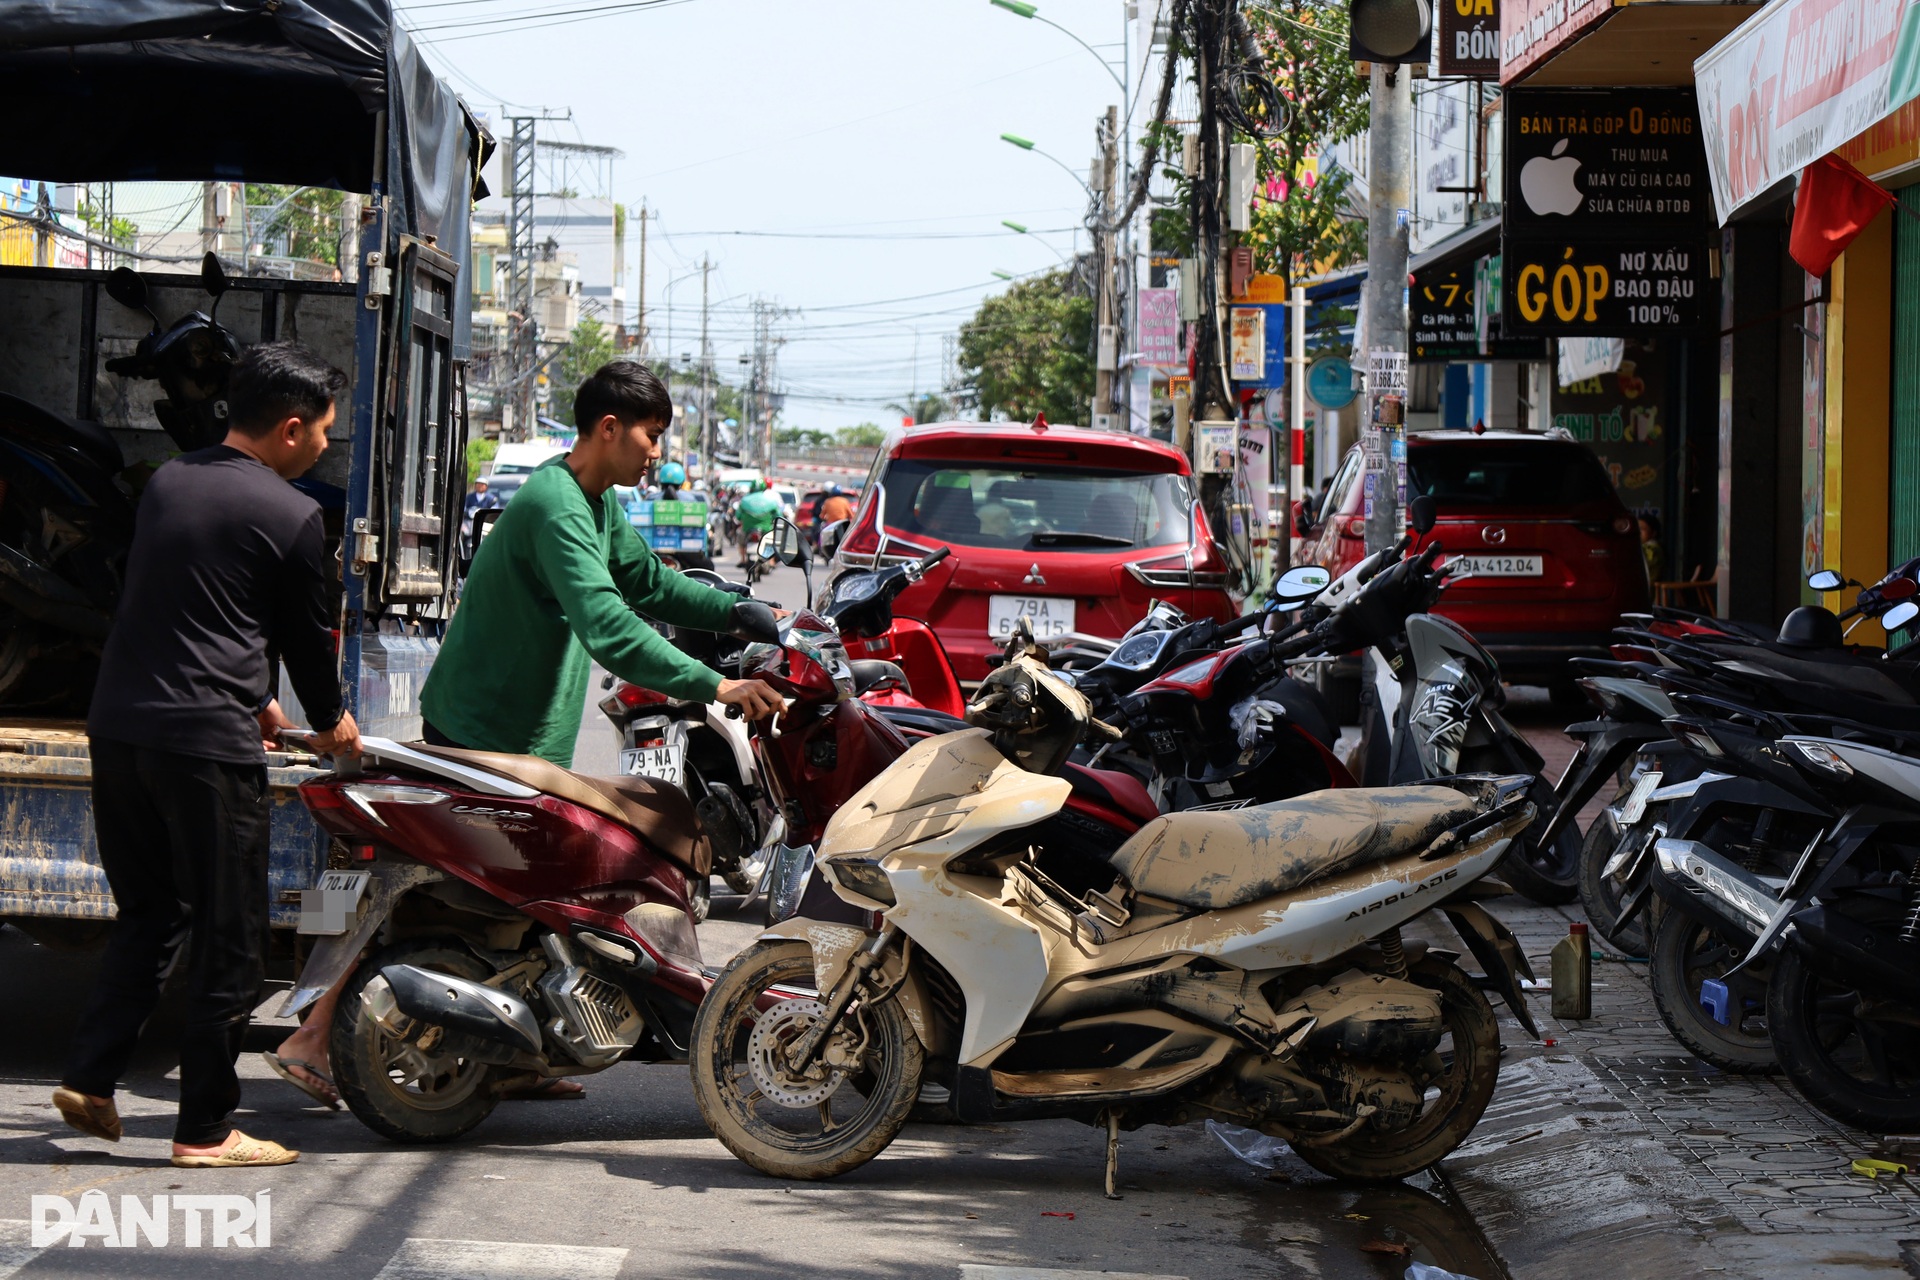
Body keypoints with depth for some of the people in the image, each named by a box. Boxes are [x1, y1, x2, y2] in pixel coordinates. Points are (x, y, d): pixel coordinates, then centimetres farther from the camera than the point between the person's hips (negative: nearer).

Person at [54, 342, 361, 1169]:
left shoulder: (167, 482, 14)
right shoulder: (290, 516, -7)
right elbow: (308, 633, 3)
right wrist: (330, 721, 22)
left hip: (119, 727, 7)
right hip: (207, 740, -7)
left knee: (147, 914, 20)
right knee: (229, 939, 2)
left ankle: (90, 1077, 11)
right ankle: (205, 1128, 6)